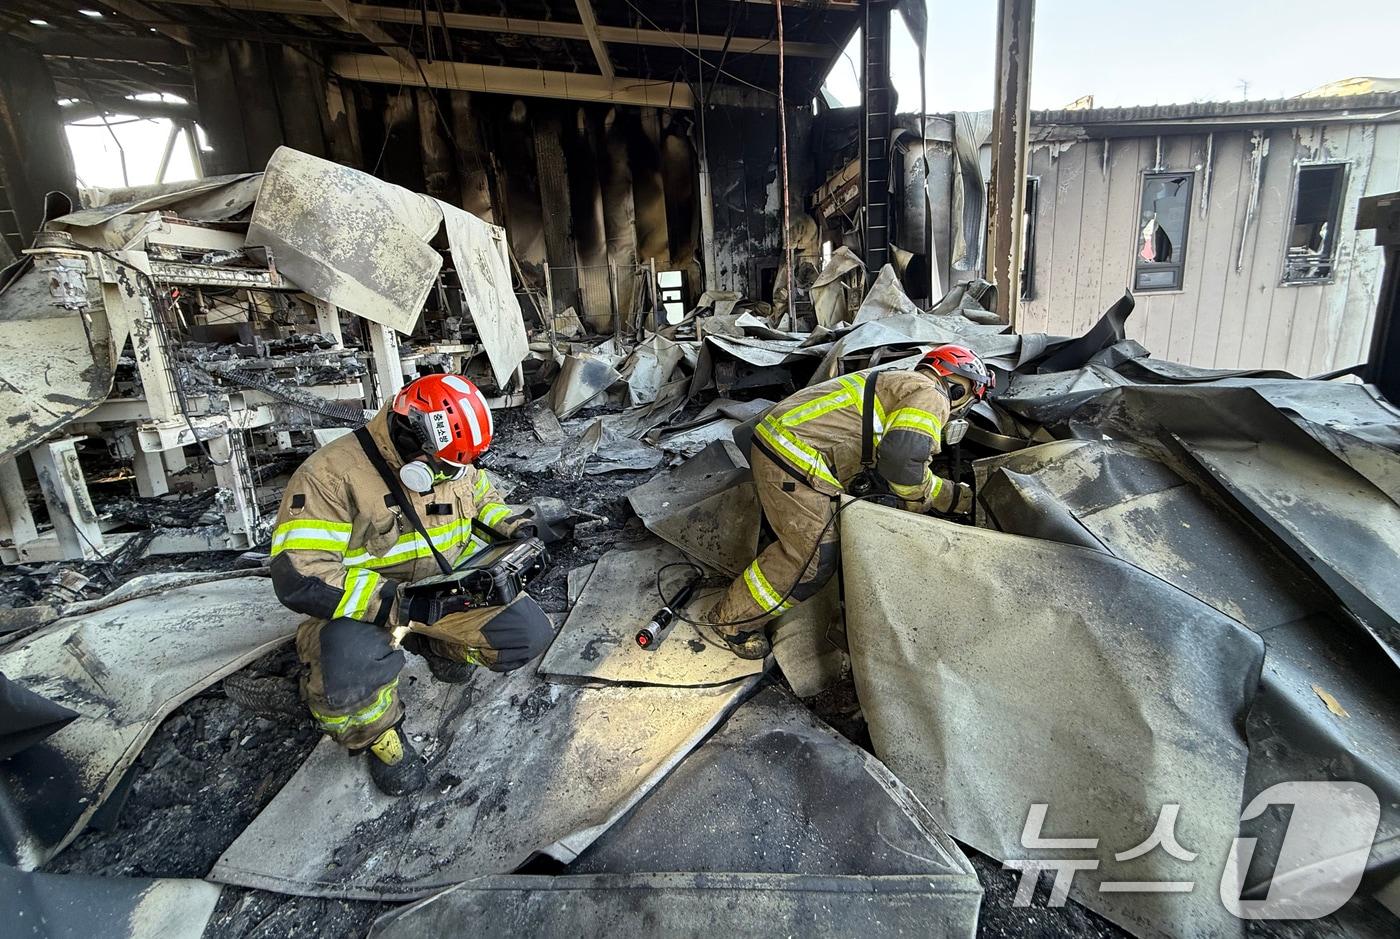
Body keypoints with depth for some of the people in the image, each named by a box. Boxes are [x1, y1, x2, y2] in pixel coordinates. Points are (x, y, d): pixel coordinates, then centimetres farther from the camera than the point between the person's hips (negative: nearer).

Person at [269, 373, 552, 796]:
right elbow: (298, 577, -28)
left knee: (530, 631, -13)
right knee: (348, 680, -38)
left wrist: (511, 525, -4)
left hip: (448, 592, 6)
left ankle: (439, 646, 15)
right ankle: (378, 732, -1)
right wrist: (398, 604, -32)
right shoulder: (331, 475, -22)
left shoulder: (453, 463, -2)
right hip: (364, 609, -5)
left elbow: (483, 499, 19)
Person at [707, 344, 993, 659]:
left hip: (778, 441, 10)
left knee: (806, 542, 24)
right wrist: (919, 503, -2)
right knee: (812, 559, 0)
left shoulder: (900, 385, 27)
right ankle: (733, 620, 16)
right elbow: (902, 460, -23)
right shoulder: (930, 394, -5)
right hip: (794, 458, -10)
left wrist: (961, 496, 34)